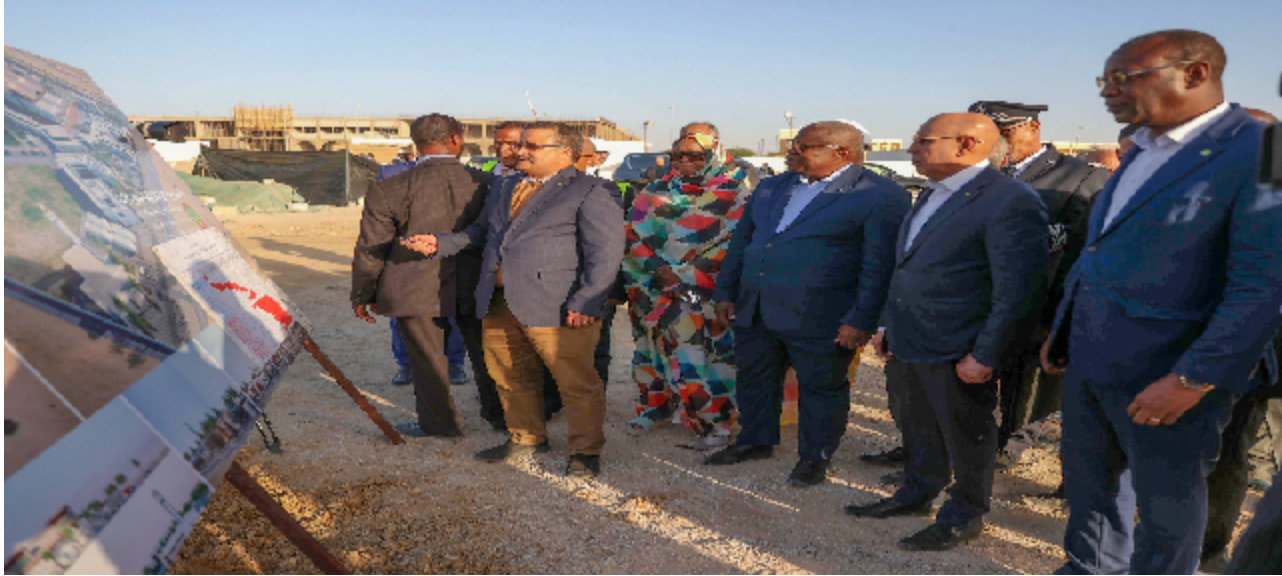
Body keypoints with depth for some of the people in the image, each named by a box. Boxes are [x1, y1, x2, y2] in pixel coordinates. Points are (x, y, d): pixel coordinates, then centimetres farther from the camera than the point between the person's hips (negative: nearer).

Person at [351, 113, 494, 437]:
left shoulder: (390, 189, -11)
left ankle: (439, 424, 27)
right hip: (475, 288, 3)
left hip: (417, 292, -3)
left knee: (427, 360, 13)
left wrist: (361, 295, 8)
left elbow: (371, 249, -5)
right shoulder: (485, 184, -6)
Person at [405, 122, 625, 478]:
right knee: (511, 378, 17)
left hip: (557, 307, -7)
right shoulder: (503, 187, 20)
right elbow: (481, 232, 28)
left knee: (577, 382, 1)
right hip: (499, 303, 7)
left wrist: (584, 302, -18)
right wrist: (441, 243, 12)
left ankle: (585, 451, 17)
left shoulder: (593, 193, -5)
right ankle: (526, 438, 36)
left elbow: (606, 252, -10)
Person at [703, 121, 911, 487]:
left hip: (818, 319, -6)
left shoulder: (881, 196, -8)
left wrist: (861, 320, -15)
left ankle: (815, 458, 27)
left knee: (820, 387, 8)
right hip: (753, 310, 6)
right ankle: (756, 441, 38)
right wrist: (725, 293, 11)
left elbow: (880, 265, -12)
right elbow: (741, 242, 17)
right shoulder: (771, 188, 13)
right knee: (753, 379, 17)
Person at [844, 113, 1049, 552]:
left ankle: (964, 517, 30)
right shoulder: (932, 195, 11)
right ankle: (916, 494, 42)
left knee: (966, 438, 11)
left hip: (957, 355, -8)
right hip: (905, 345, 8)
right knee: (917, 429, 22)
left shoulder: (1011, 202, -18)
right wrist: (888, 327, 16)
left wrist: (984, 357, -17)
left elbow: (1019, 292, -18)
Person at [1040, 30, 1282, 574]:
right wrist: (1063, 329, 15)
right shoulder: (1143, 152, 10)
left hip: (1167, 371, -8)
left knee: (1165, 500, 11)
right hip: (1089, 359, 8)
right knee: (1089, 477, 20)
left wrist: (1191, 380, -22)